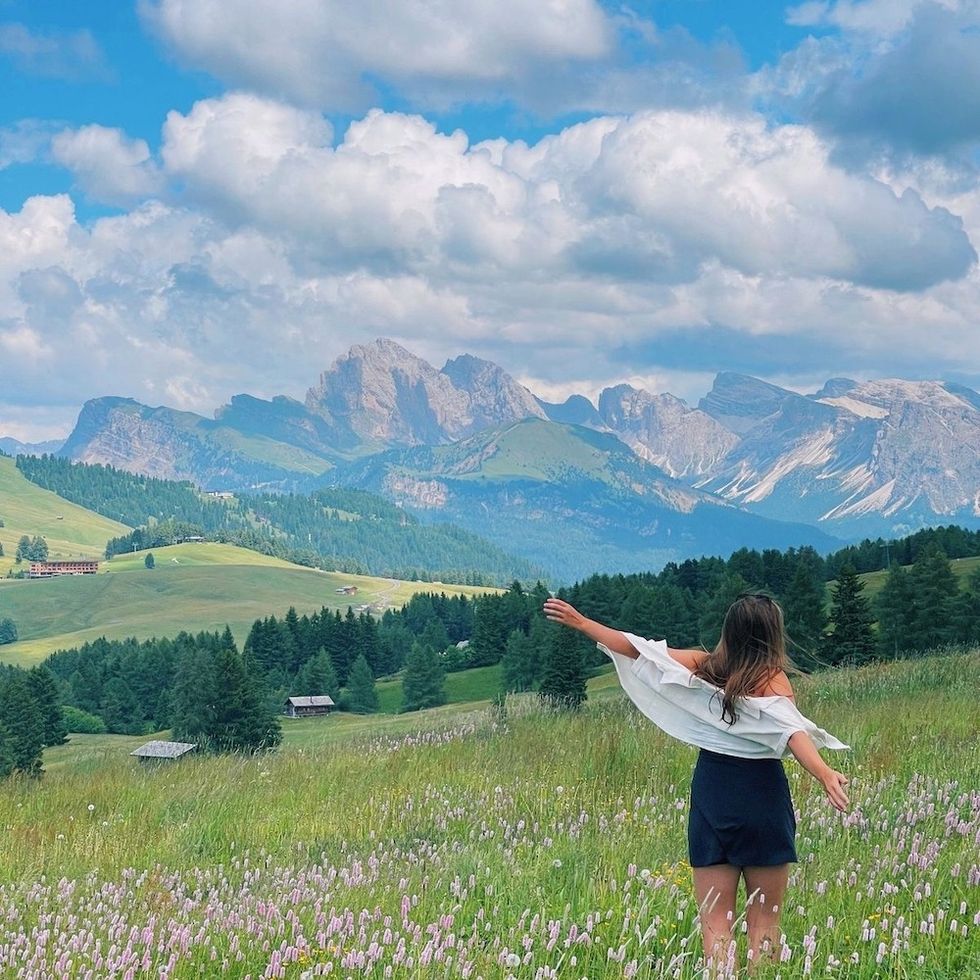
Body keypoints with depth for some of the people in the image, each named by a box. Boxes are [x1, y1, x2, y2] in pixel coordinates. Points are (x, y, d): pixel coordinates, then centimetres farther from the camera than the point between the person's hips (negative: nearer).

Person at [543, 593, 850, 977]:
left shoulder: (703, 667, 2)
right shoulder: (772, 680, -9)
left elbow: (639, 649, 7)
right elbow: (792, 732, -25)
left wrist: (580, 622, 17)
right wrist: (825, 774, -41)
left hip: (710, 792, 3)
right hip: (762, 797, -3)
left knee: (715, 919, 5)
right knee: (764, 919, 6)